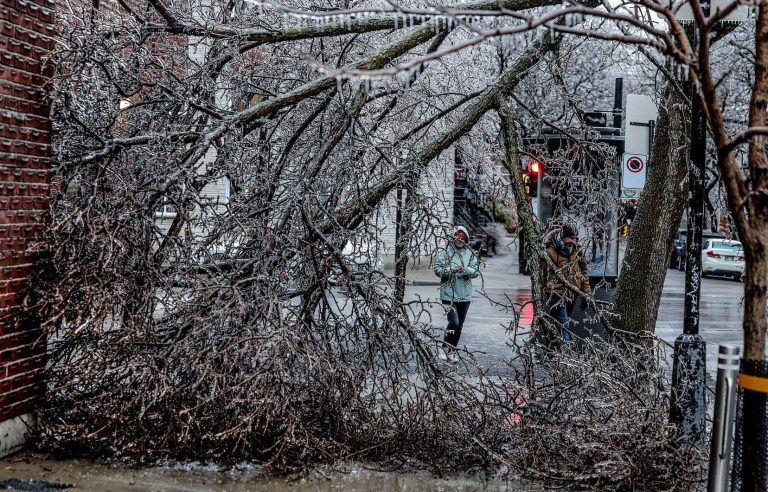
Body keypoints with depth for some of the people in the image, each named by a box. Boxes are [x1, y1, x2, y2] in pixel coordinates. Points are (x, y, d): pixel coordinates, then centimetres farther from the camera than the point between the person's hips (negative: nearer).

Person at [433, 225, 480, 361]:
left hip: (465, 295, 4)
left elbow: (476, 271, -1)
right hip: (448, 294, -4)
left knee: (460, 325, 11)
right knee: (454, 322, -15)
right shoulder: (444, 253, -3)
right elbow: (438, 270, -7)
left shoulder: (470, 254, 6)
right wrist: (451, 270, -22)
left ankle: (452, 351, 24)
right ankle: (445, 348, 4)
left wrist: (465, 270, -20)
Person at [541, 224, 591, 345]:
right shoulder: (551, 252, -15)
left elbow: (584, 272, 11)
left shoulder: (578, 250, 2)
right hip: (557, 294, -6)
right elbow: (544, 274, -9)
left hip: (572, 294, 6)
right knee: (564, 325, -11)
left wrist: (586, 294, 10)